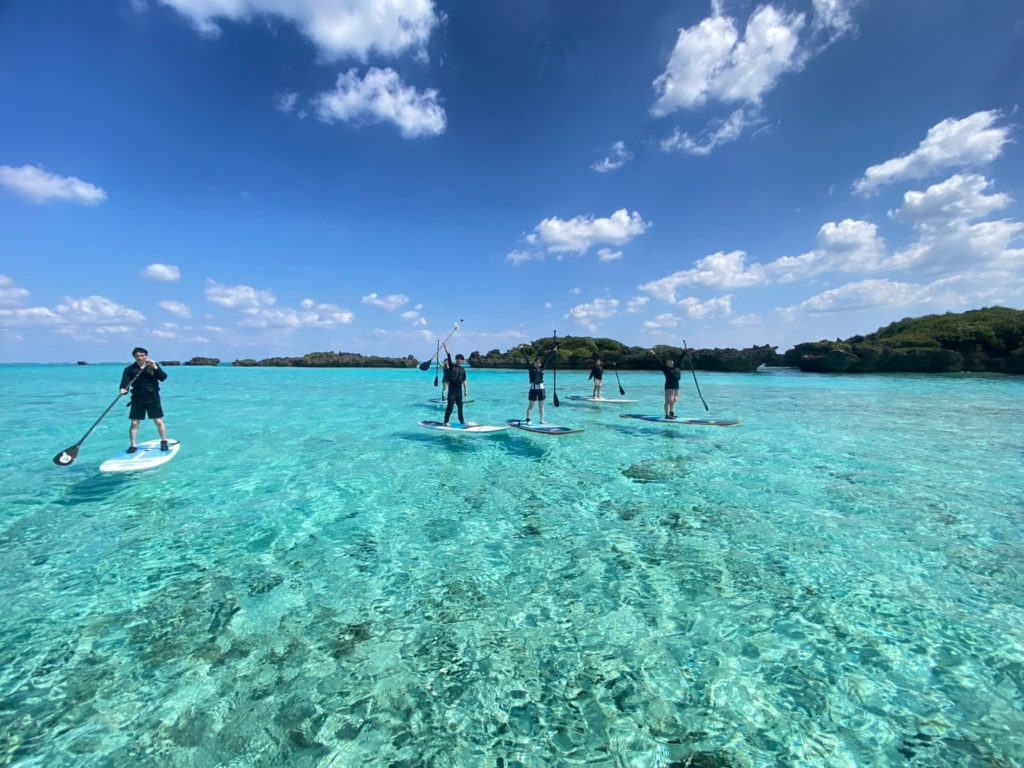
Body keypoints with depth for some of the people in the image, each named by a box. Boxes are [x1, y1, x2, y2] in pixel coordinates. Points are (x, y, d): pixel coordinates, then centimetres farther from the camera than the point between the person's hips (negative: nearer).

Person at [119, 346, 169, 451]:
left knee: (159, 421, -1)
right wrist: (123, 390, -29)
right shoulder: (130, 369, 0)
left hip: (153, 398, -1)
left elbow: (163, 377, -11)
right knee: (134, 423, 2)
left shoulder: (154, 366, 1)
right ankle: (133, 445, 14)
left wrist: (155, 367, -23)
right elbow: (125, 383, -9)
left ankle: (164, 442, 12)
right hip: (137, 399, 1)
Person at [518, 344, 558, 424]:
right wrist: (522, 350, -14)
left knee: (541, 406, 10)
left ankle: (541, 420, 17)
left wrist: (552, 352, 2)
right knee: (530, 406, 0)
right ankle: (528, 420, 5)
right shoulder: (531, 367, -1)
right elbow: (526, 358, -8)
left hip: (541, 388, 4)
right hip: (533, 388, -4)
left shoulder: (542, 367, 6)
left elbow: (547, 358, 4)